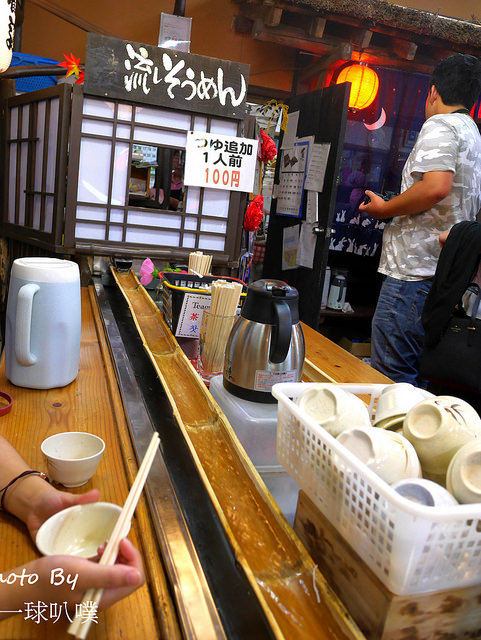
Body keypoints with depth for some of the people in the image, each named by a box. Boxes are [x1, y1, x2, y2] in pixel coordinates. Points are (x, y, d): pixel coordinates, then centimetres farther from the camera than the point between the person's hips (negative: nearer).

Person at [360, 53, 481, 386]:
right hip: (453, 278, 10)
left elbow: (436, 187, -23)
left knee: (388, 378, -8)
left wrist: (385, 209, -8)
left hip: (416, 271, -10)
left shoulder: (440, 125, -4)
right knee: (418, 378, 13)